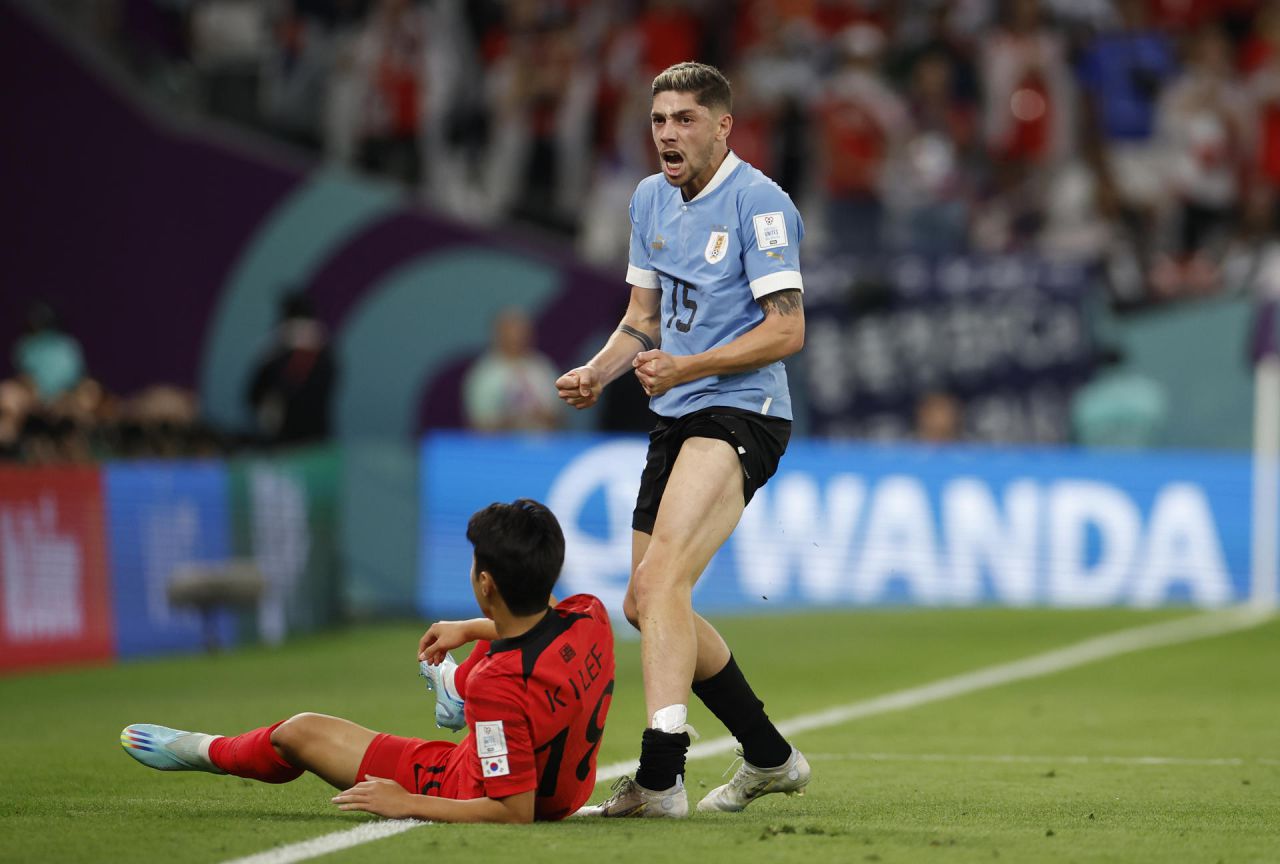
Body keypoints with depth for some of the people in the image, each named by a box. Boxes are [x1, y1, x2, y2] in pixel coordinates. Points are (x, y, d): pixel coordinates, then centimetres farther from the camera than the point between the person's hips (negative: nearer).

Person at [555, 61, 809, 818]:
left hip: (741, 414, -9)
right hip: (677, 417, 9)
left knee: (662, 578, -25)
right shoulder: (650, 199, 13)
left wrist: (686, 368, -24)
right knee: (644, 603, 12)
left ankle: (660, 774, -33)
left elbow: (787, 330, -16)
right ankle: (770, 758, 26)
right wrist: (598, 372, 1)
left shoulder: (758, 202, -12)